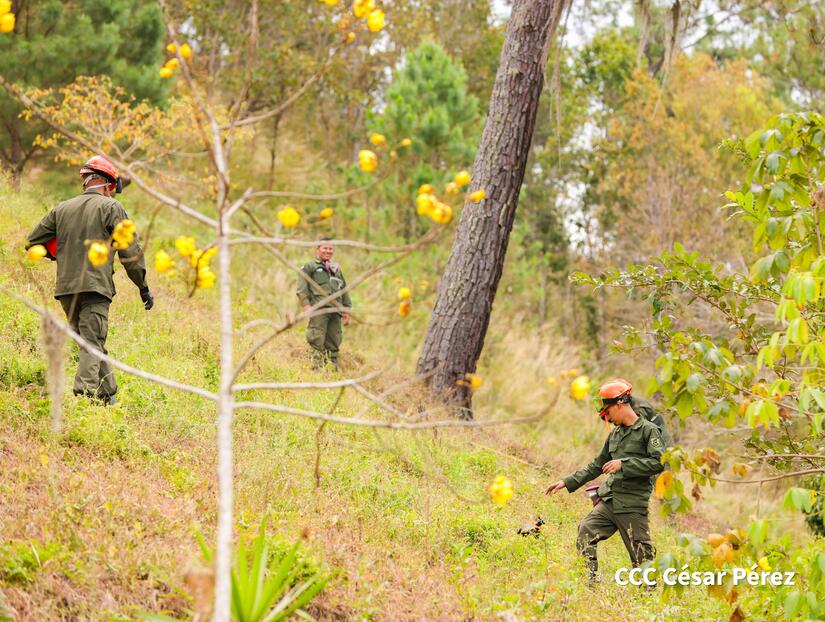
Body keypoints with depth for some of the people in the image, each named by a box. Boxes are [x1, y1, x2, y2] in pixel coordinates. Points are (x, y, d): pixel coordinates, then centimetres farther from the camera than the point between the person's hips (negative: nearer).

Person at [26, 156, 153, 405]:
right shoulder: (111, 208, 1)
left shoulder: (62, 209, 15)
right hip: (95, 286, -5)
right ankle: (84, 393, -22)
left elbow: (33, 242, 16)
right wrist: (143, 287, 5)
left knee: (93, 343, 16)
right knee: (92, 344, -8)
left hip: (65, 287, 5)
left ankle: (108, 395, 22)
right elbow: (130, 251, -2)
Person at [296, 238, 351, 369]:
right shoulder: (309, 267, 10)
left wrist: (346, 311, 20)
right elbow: (302, 288, -1)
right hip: (319, 310, -5)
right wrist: (306, 304, -14)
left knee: (334, 342, 4)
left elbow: (344, 290, 27)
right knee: (317, 342, -10)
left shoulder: (337, 269, 26)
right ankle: (317, 368, -13)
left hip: (335, 311, 5)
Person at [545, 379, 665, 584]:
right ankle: (590, 583, -10)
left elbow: (659, 462, -16)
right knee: (585, 532, -11)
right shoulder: (615, 434, 18)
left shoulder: (649, 430, -4)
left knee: (642, 556, -3)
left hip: (633, 504, -7)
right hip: (609, 500, 7)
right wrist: (568, 482, 19)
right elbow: (597, 465, 25)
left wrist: (624, 464, -18)